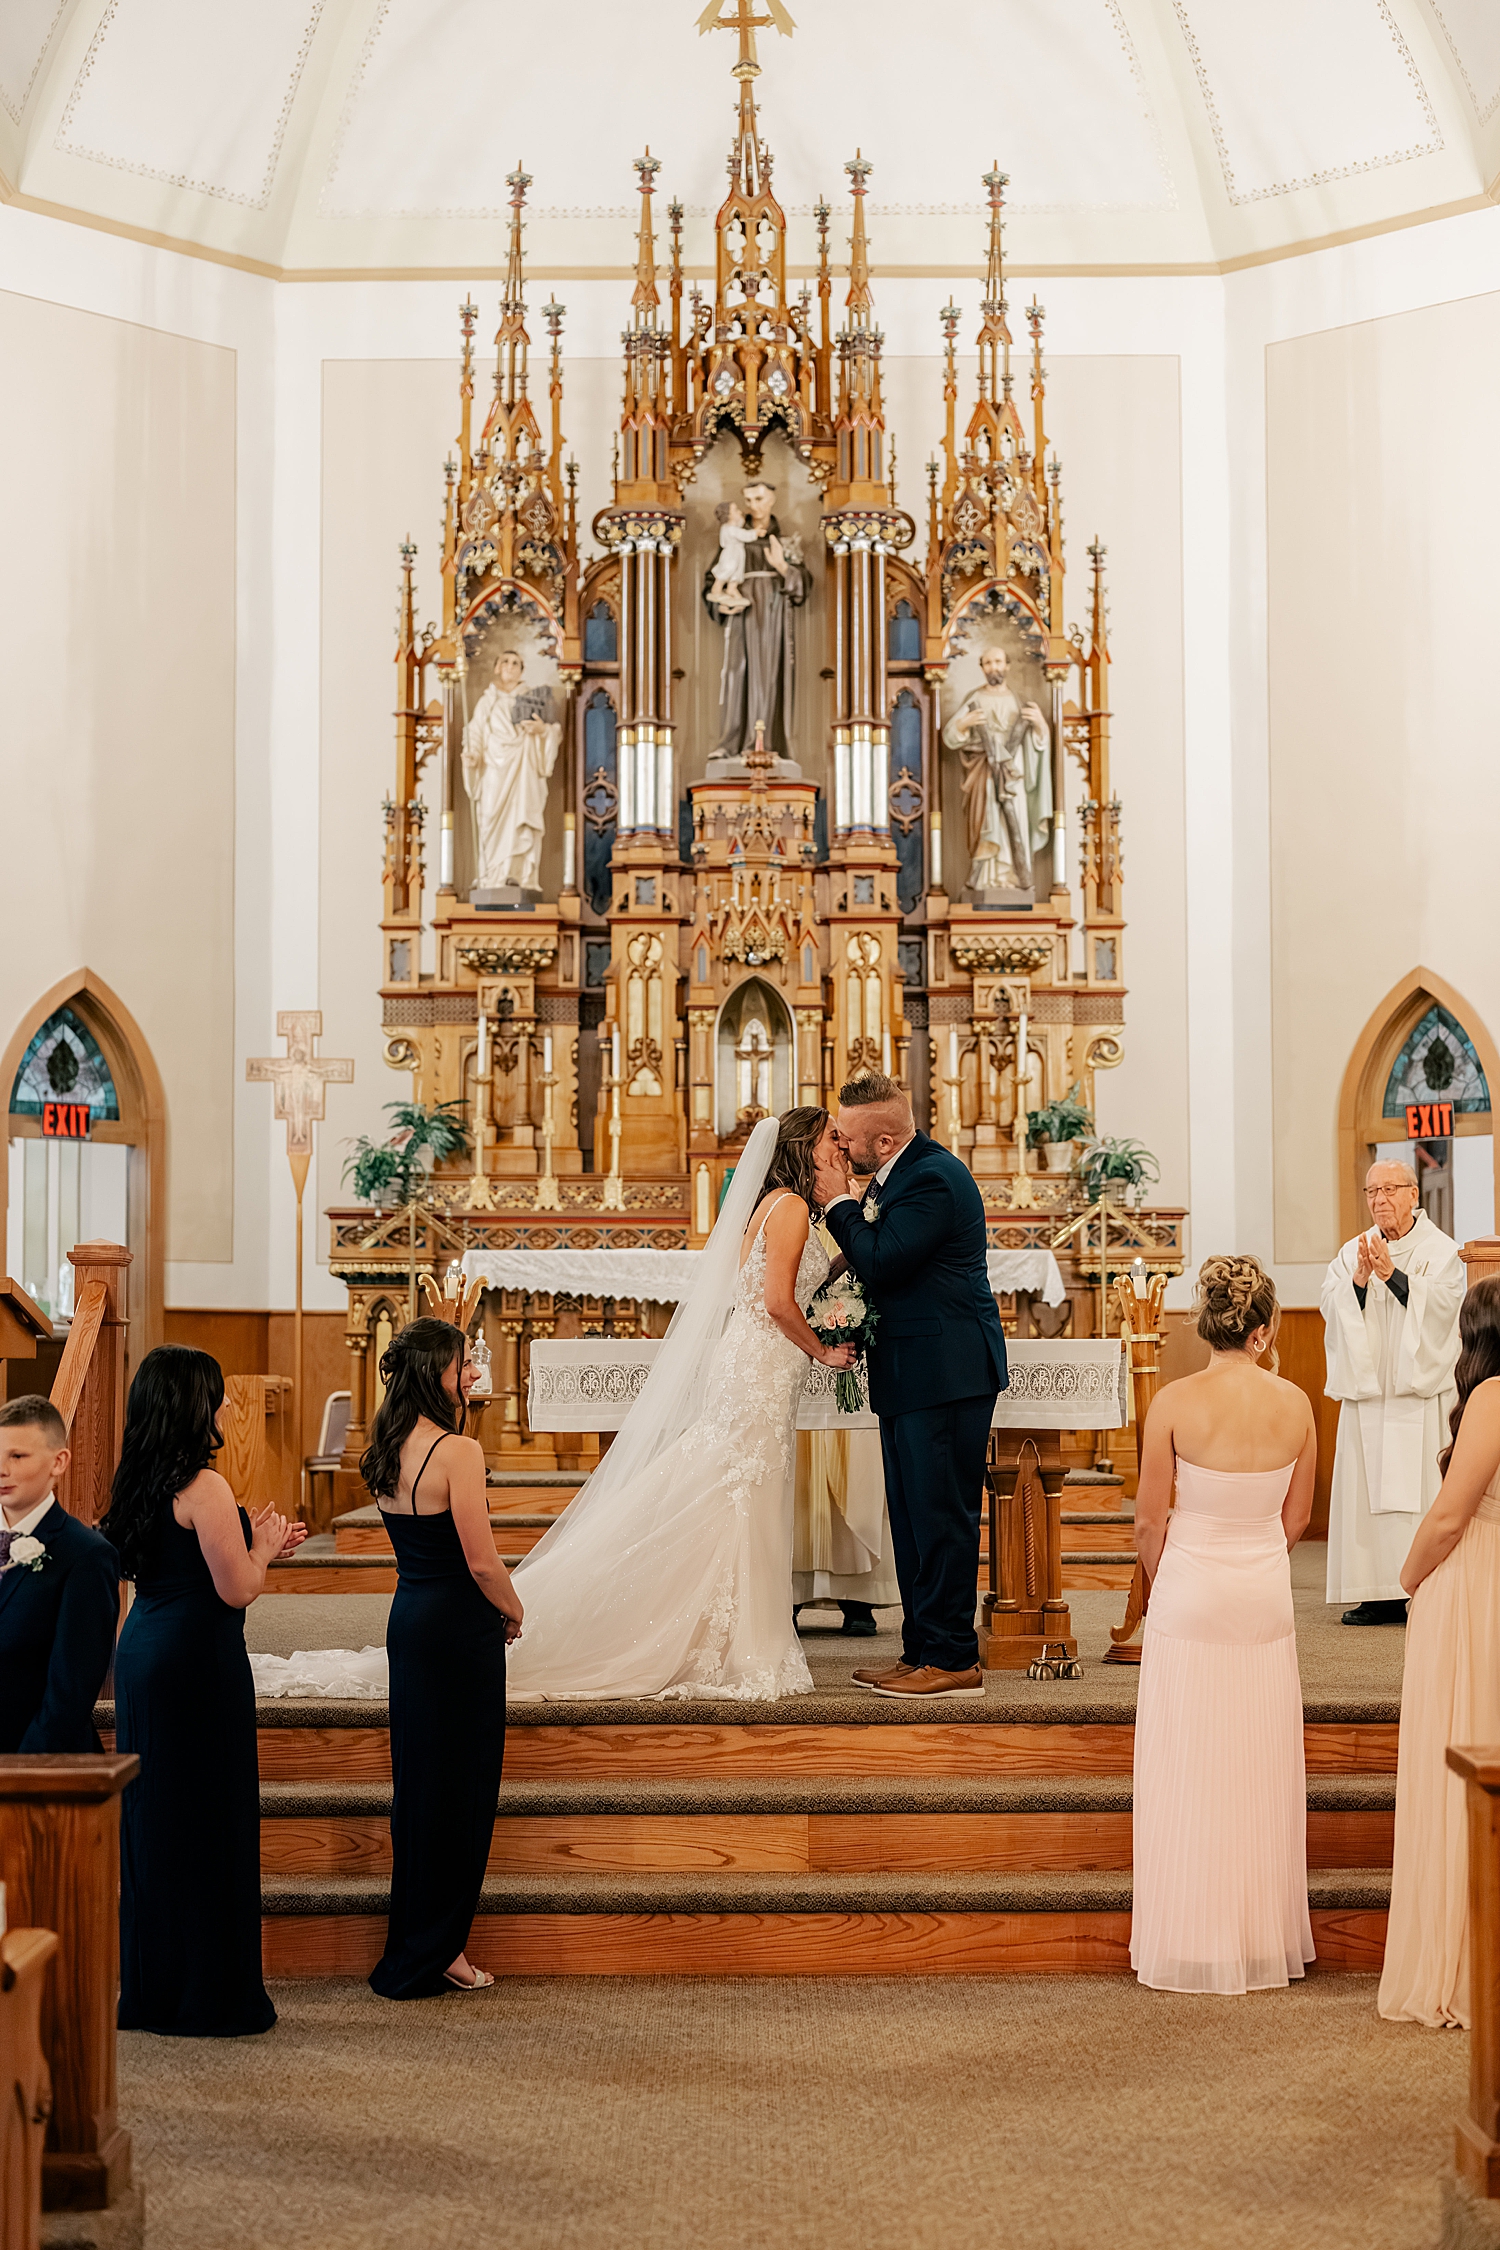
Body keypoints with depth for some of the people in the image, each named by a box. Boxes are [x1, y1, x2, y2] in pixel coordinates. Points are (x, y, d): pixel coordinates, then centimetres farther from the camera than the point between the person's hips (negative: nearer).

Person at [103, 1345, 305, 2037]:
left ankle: (150, 1989, 24)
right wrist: (263, 1548, 3)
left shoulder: (140, 1483, 9)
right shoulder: (203, 1487, -17)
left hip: (142, 1655, 9)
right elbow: (237, 1590, -16)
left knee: (152, 1819, 15)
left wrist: (258, 1545, 20)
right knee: (207, 1823, 0)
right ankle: (206, 1998, 7)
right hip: (197, 1665, -9)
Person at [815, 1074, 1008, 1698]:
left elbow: (882, 1263, -21)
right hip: (912, 1374, 11)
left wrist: (839, 1203, -10)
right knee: (912, 1517, 13)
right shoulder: (898, 1173, 14)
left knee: (941, 1516, -6)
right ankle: (921, 1652, 19)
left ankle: (954, 1660, 0)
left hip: (945, 1371, -11)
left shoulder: (933, 1178, -17)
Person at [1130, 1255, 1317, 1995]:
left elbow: (1150, 1522, -8)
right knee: (1259, 1770, 12)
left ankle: (1191, 1948, 11)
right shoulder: (1295, 1405, -6)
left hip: (1189, 1595, -2)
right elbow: (1295, 1518, 5)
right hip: (1265, 1598, 3)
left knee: (1189, 1773, 6)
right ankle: (1263, 1943, 20)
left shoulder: (1174, 1404, -14)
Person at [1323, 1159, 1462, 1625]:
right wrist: (1359, 1280, -17)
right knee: (1365, 1490, 0)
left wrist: (1393, 1275, -21)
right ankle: (1379, 1592, 5)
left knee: (1420, 1489, -7)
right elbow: (1331, 1306, 1)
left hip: (1421, 1392, -4)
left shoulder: (1440, 1250, 3)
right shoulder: (1353, 1252, 12)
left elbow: (1442, 1302, -13)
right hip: (1367, 1388, 4)